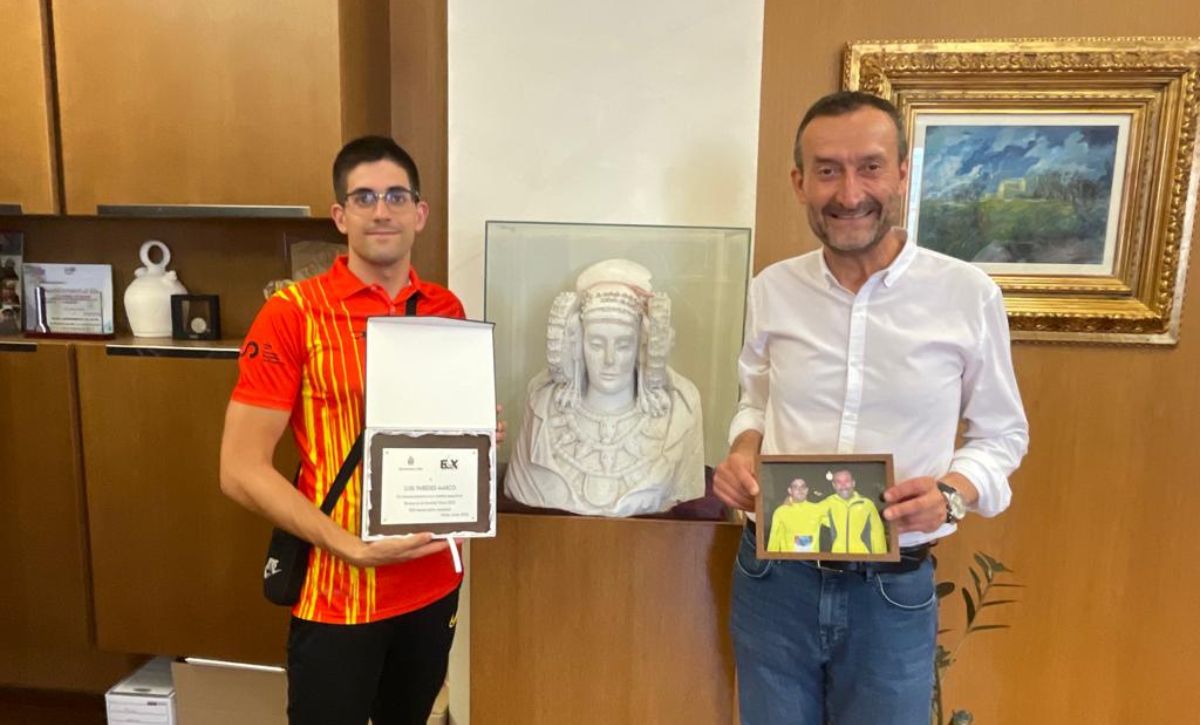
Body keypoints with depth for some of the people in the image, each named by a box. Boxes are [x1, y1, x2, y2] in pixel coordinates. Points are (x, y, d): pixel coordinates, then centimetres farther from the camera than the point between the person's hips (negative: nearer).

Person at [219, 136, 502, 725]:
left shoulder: (445, 309, 2)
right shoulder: (292, 313, -12)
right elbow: (241, 471, -13)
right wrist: (351, 546, -22)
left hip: (435, 580, 5)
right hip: (338, 591, -4)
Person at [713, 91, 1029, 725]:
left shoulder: (968, 295, -10)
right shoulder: (772, 290, -3)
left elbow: (1002, 433, 3)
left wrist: (953, 493, -16)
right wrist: (742, 452, -8)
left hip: (893, 593, -2)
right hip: (772, 578, 2)